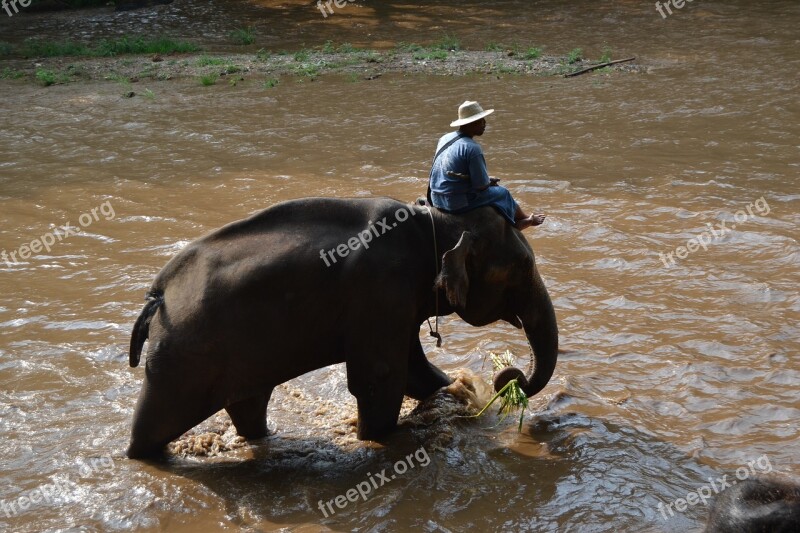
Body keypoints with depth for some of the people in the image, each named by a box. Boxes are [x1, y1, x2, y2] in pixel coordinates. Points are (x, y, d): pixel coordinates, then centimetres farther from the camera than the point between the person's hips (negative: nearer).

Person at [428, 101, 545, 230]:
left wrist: (487, 179, 15)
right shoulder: (472, 148, -21)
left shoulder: (445, 139, 5)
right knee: (502, 193, 12)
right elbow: (481, 185, -18)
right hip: (459, 203, -8)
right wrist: (490, 181, 6)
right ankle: (525, 220, 36)